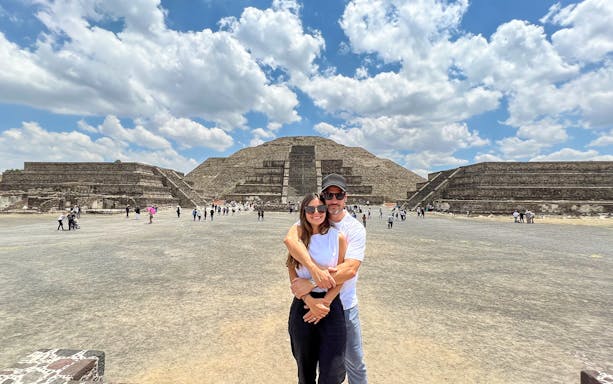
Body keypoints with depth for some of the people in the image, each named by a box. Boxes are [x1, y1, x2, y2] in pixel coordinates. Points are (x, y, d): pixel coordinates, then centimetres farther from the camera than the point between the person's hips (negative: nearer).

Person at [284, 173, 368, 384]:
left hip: (344, 304, 0)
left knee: (354, 362, 17)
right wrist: (315, 269, -41)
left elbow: (350, 270, -23)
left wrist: (311, 283, -30)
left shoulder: (356, 229, -12)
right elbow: (290, 238, -29)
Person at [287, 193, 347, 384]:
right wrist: (310, 301, -13)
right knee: (305, 368, 18)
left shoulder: (338, 238, -5)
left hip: (331, 305, -1)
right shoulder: (297, 237, -2)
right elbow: (293, 275, -2)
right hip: (302, 304, 2)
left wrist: (324, 302, -11)